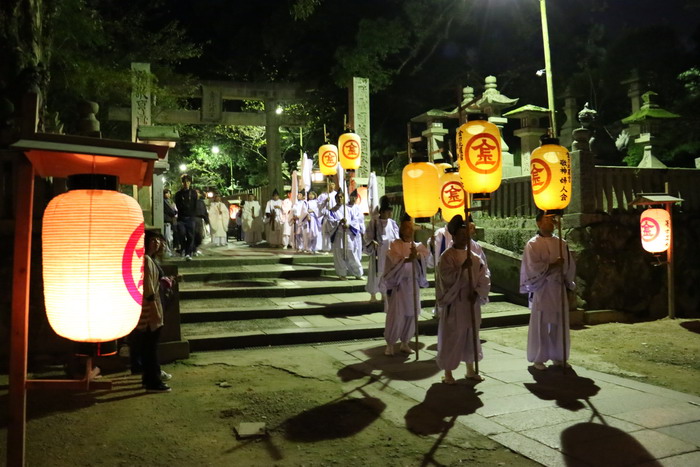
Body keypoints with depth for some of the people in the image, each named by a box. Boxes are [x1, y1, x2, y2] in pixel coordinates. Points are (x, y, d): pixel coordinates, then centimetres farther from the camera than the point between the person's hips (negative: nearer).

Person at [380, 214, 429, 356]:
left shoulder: (418, 246, 11)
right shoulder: (394, 245, -4)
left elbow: (426, 255, -10)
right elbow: (395, 260, -21)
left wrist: (417, 255, -30)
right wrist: (408, 259, -37)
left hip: (413, 285, 5)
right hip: (398, 284, -5)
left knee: (411, 315, 9)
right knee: (395, 316, -6)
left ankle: (405, 343, 23)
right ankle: (390, 344, 7)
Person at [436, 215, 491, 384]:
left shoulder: (475, 257, 7)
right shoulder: (447, 256, -7)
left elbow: (485, 277, 2)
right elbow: (447, 277, -19)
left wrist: (477, 292, -12)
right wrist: (462, 268, -28)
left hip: (472, 303, 5)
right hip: (453, 304, -5)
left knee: (471, 336, 13)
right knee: (451, 338, 0)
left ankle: (470, 369, 27)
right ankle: (448, 372, 12)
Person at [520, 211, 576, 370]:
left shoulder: (561, 243, 9)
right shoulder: (533, 244, -5)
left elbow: (569, 266, 13)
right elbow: (533, 267, -14)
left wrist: (570, 286, 7)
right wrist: (552, 265, -15)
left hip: (559, 289, 5)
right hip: (541, 290, -5)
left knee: (559, 324, 10)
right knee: (540, 324, 0)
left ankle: (558, 356, 24)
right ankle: (538, 358, 11)